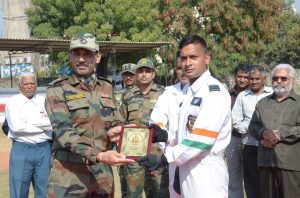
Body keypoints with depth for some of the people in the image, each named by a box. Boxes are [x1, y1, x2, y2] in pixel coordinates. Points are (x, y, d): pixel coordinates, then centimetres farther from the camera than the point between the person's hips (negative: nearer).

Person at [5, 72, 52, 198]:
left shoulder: (45, 101, 10)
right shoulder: (13, 102, 3)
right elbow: (17, 127, -12)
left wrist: (30, 122, -7)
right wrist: (43, 123, -6)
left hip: (44, 149, 2)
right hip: (21, 150, -2)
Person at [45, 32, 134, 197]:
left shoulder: (106, 88, 9)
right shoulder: (57, 90, -6)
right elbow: (63, 132, -18)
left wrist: (118, 130, -6)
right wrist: (98, 155, -30)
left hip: (102, 173, 5)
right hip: (69, 175, -4)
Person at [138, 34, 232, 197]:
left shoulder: (215, 92, -15)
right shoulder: (190, 91, 12)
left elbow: (201, 140, -22)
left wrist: (163, 159, -19)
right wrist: (166, 136, 1)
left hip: (206, 173, -8)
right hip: (187, 169, 8)